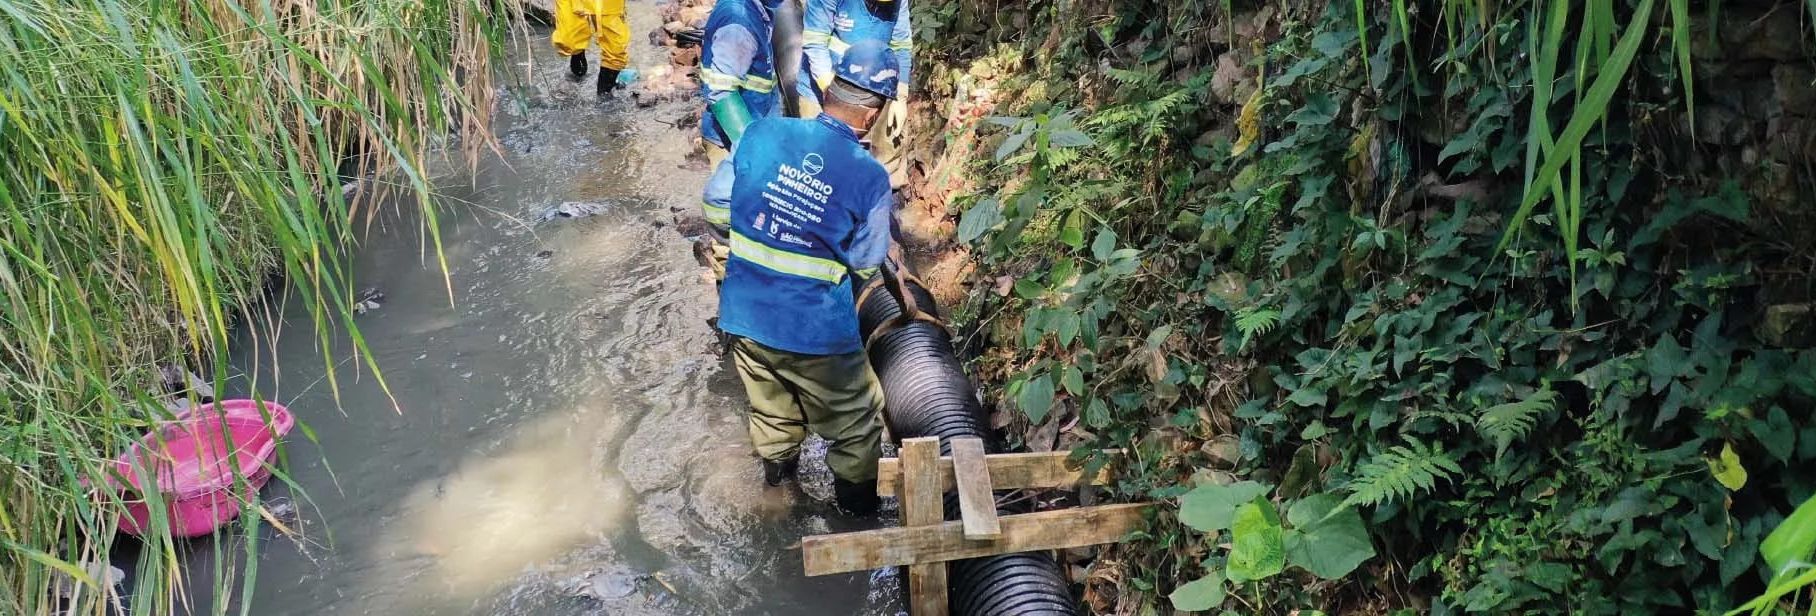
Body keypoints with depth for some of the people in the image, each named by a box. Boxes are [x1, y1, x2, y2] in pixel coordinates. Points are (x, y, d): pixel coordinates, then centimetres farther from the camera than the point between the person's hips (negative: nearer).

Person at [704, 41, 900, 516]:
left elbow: (718, 203, 3)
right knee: (855, 420, 22)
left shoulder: (762, 133, -10)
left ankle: (778, 466, 55)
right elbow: (864, 264, -5)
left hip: (743, 317, 4)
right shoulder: (870, 178, -17)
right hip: (816, 335, -4)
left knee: (772, 405, 31)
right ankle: (857, 499, 40)